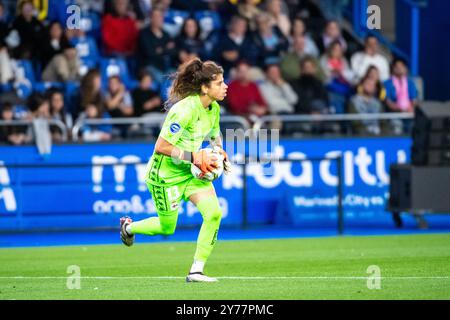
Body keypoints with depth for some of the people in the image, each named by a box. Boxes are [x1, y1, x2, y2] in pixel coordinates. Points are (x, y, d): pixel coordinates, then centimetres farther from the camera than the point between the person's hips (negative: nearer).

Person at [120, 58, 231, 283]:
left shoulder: (213, 108, -1)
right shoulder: (185, 110, -28)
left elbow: (215, 137, 18)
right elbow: (161, 147, -27)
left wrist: (221, 155, -3)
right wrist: (194, 157, -29)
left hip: (191, 172, 7)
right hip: (166, 174, -7)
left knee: (214, 213, -14)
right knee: (167, 228, 7)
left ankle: (196, 270, -5)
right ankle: (129, 227, 40)